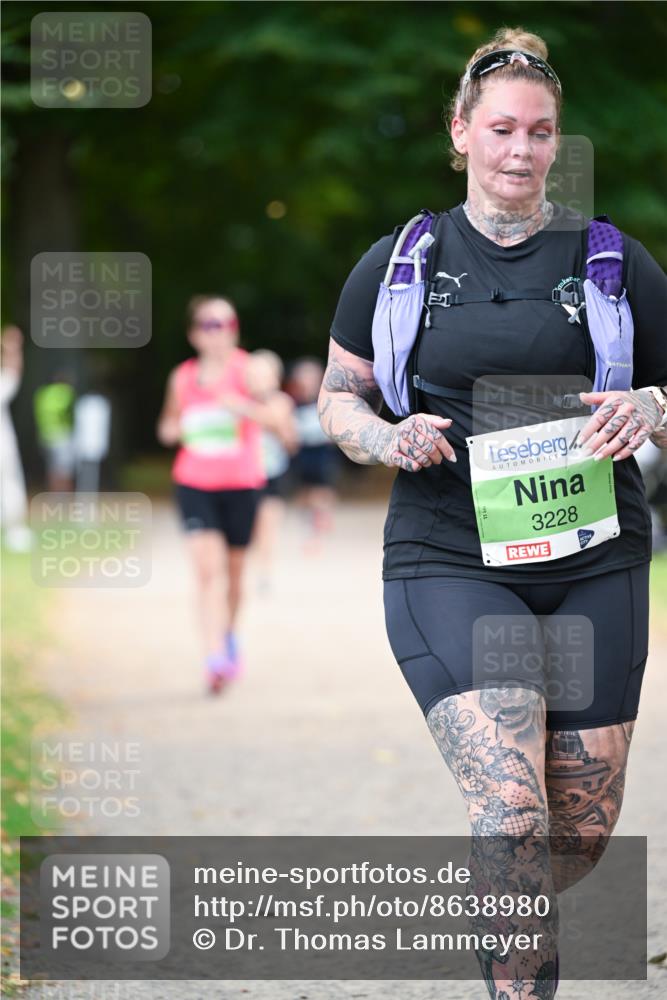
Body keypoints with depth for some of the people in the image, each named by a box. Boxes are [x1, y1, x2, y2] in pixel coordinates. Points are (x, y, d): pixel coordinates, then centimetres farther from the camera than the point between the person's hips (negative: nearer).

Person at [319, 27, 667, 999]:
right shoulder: (399, 263, 6)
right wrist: (386, 437, -8)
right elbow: (338, 397, 14)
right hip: (449, 564, -2)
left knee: (584, 829, 8)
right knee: (511, 814, -20)